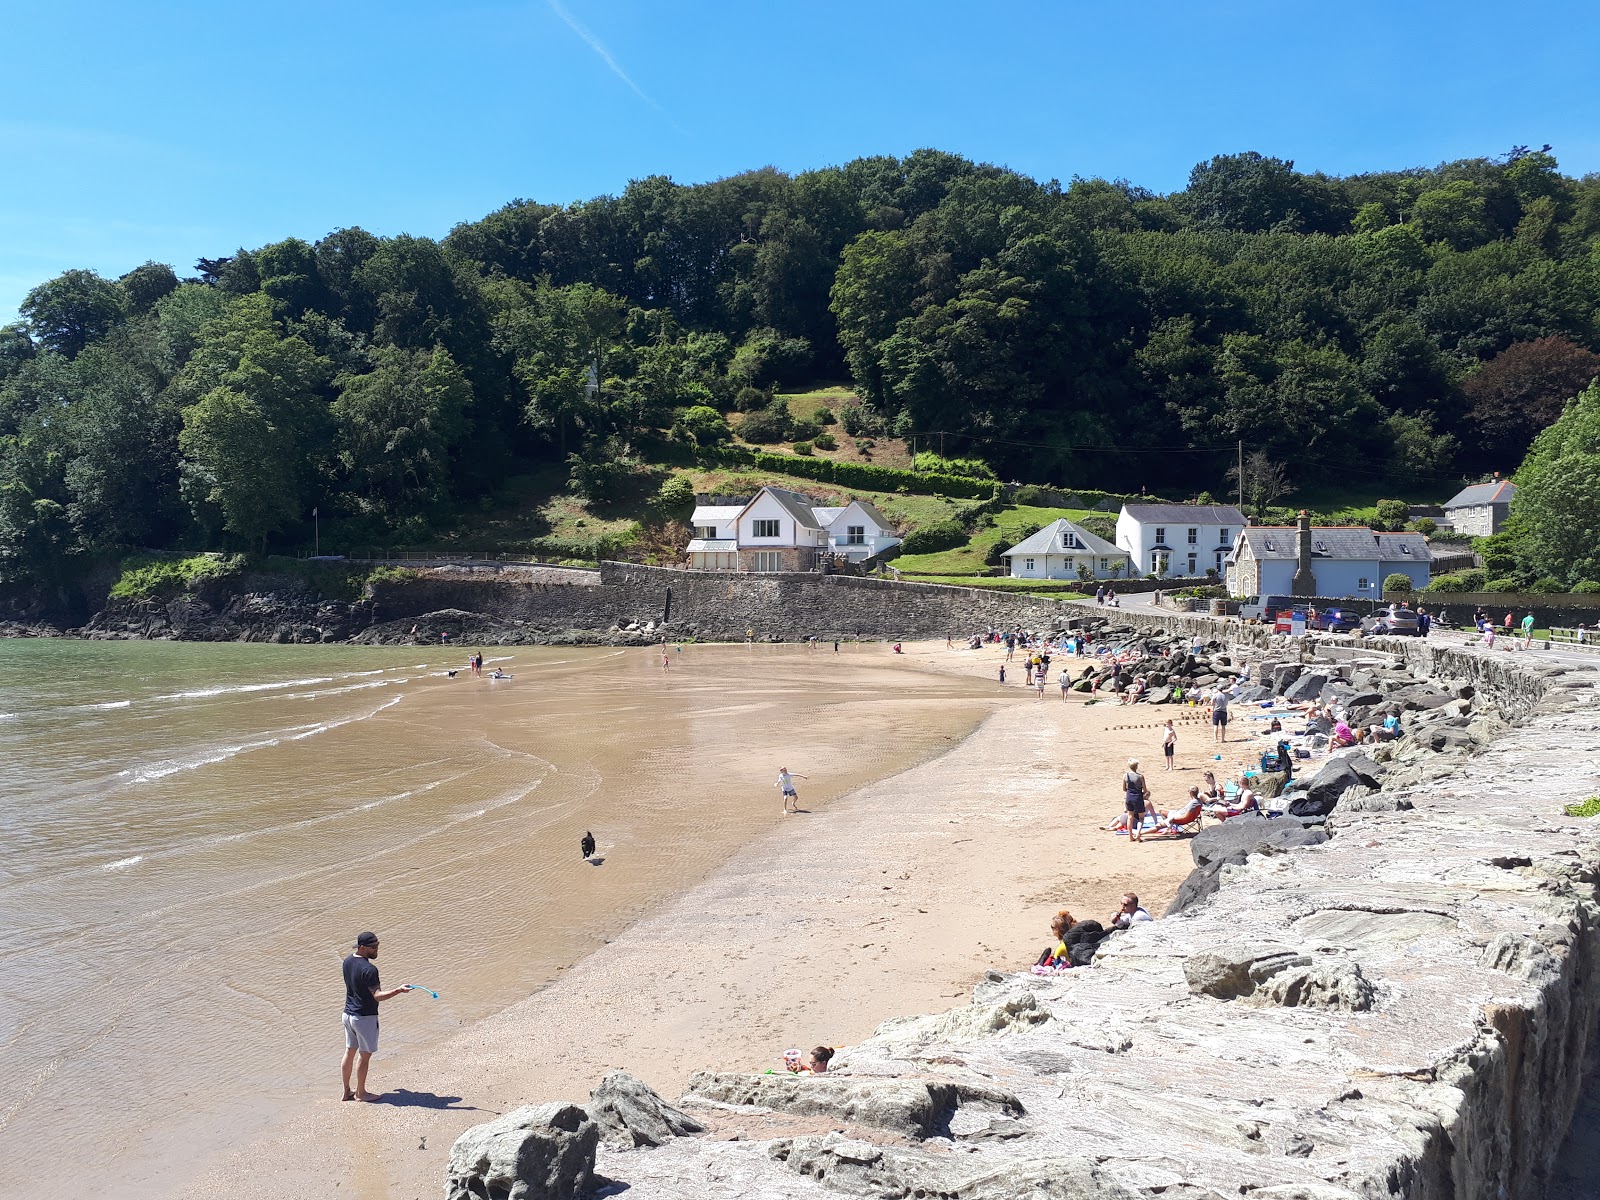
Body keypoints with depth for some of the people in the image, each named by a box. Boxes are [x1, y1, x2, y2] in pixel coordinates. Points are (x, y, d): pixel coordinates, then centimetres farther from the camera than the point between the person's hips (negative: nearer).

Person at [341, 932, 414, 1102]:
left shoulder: (348, 960, 1)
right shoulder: (369, 969, -26)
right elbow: (377, 996, -30)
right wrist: (399, 990, -38)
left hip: (348, 1013, 8)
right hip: (365, 1017, -8)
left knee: (350, 1051, 18)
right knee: (364, 1055, 7)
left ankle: (347, 1090, 28)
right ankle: (361, 1093, 19)